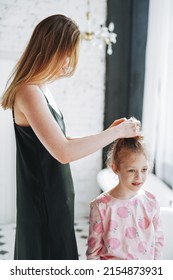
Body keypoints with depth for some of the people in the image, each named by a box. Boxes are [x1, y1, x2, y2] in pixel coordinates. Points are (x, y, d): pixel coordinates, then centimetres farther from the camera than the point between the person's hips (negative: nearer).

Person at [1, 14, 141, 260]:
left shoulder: (40, 90, 9)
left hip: (55, 199, 9)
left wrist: (108, 133, 7)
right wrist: (117, 132, -18)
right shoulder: (28, 92, -20)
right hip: (44, 203, -9)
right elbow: (64, 152, -28)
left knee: (57, 259, 20)